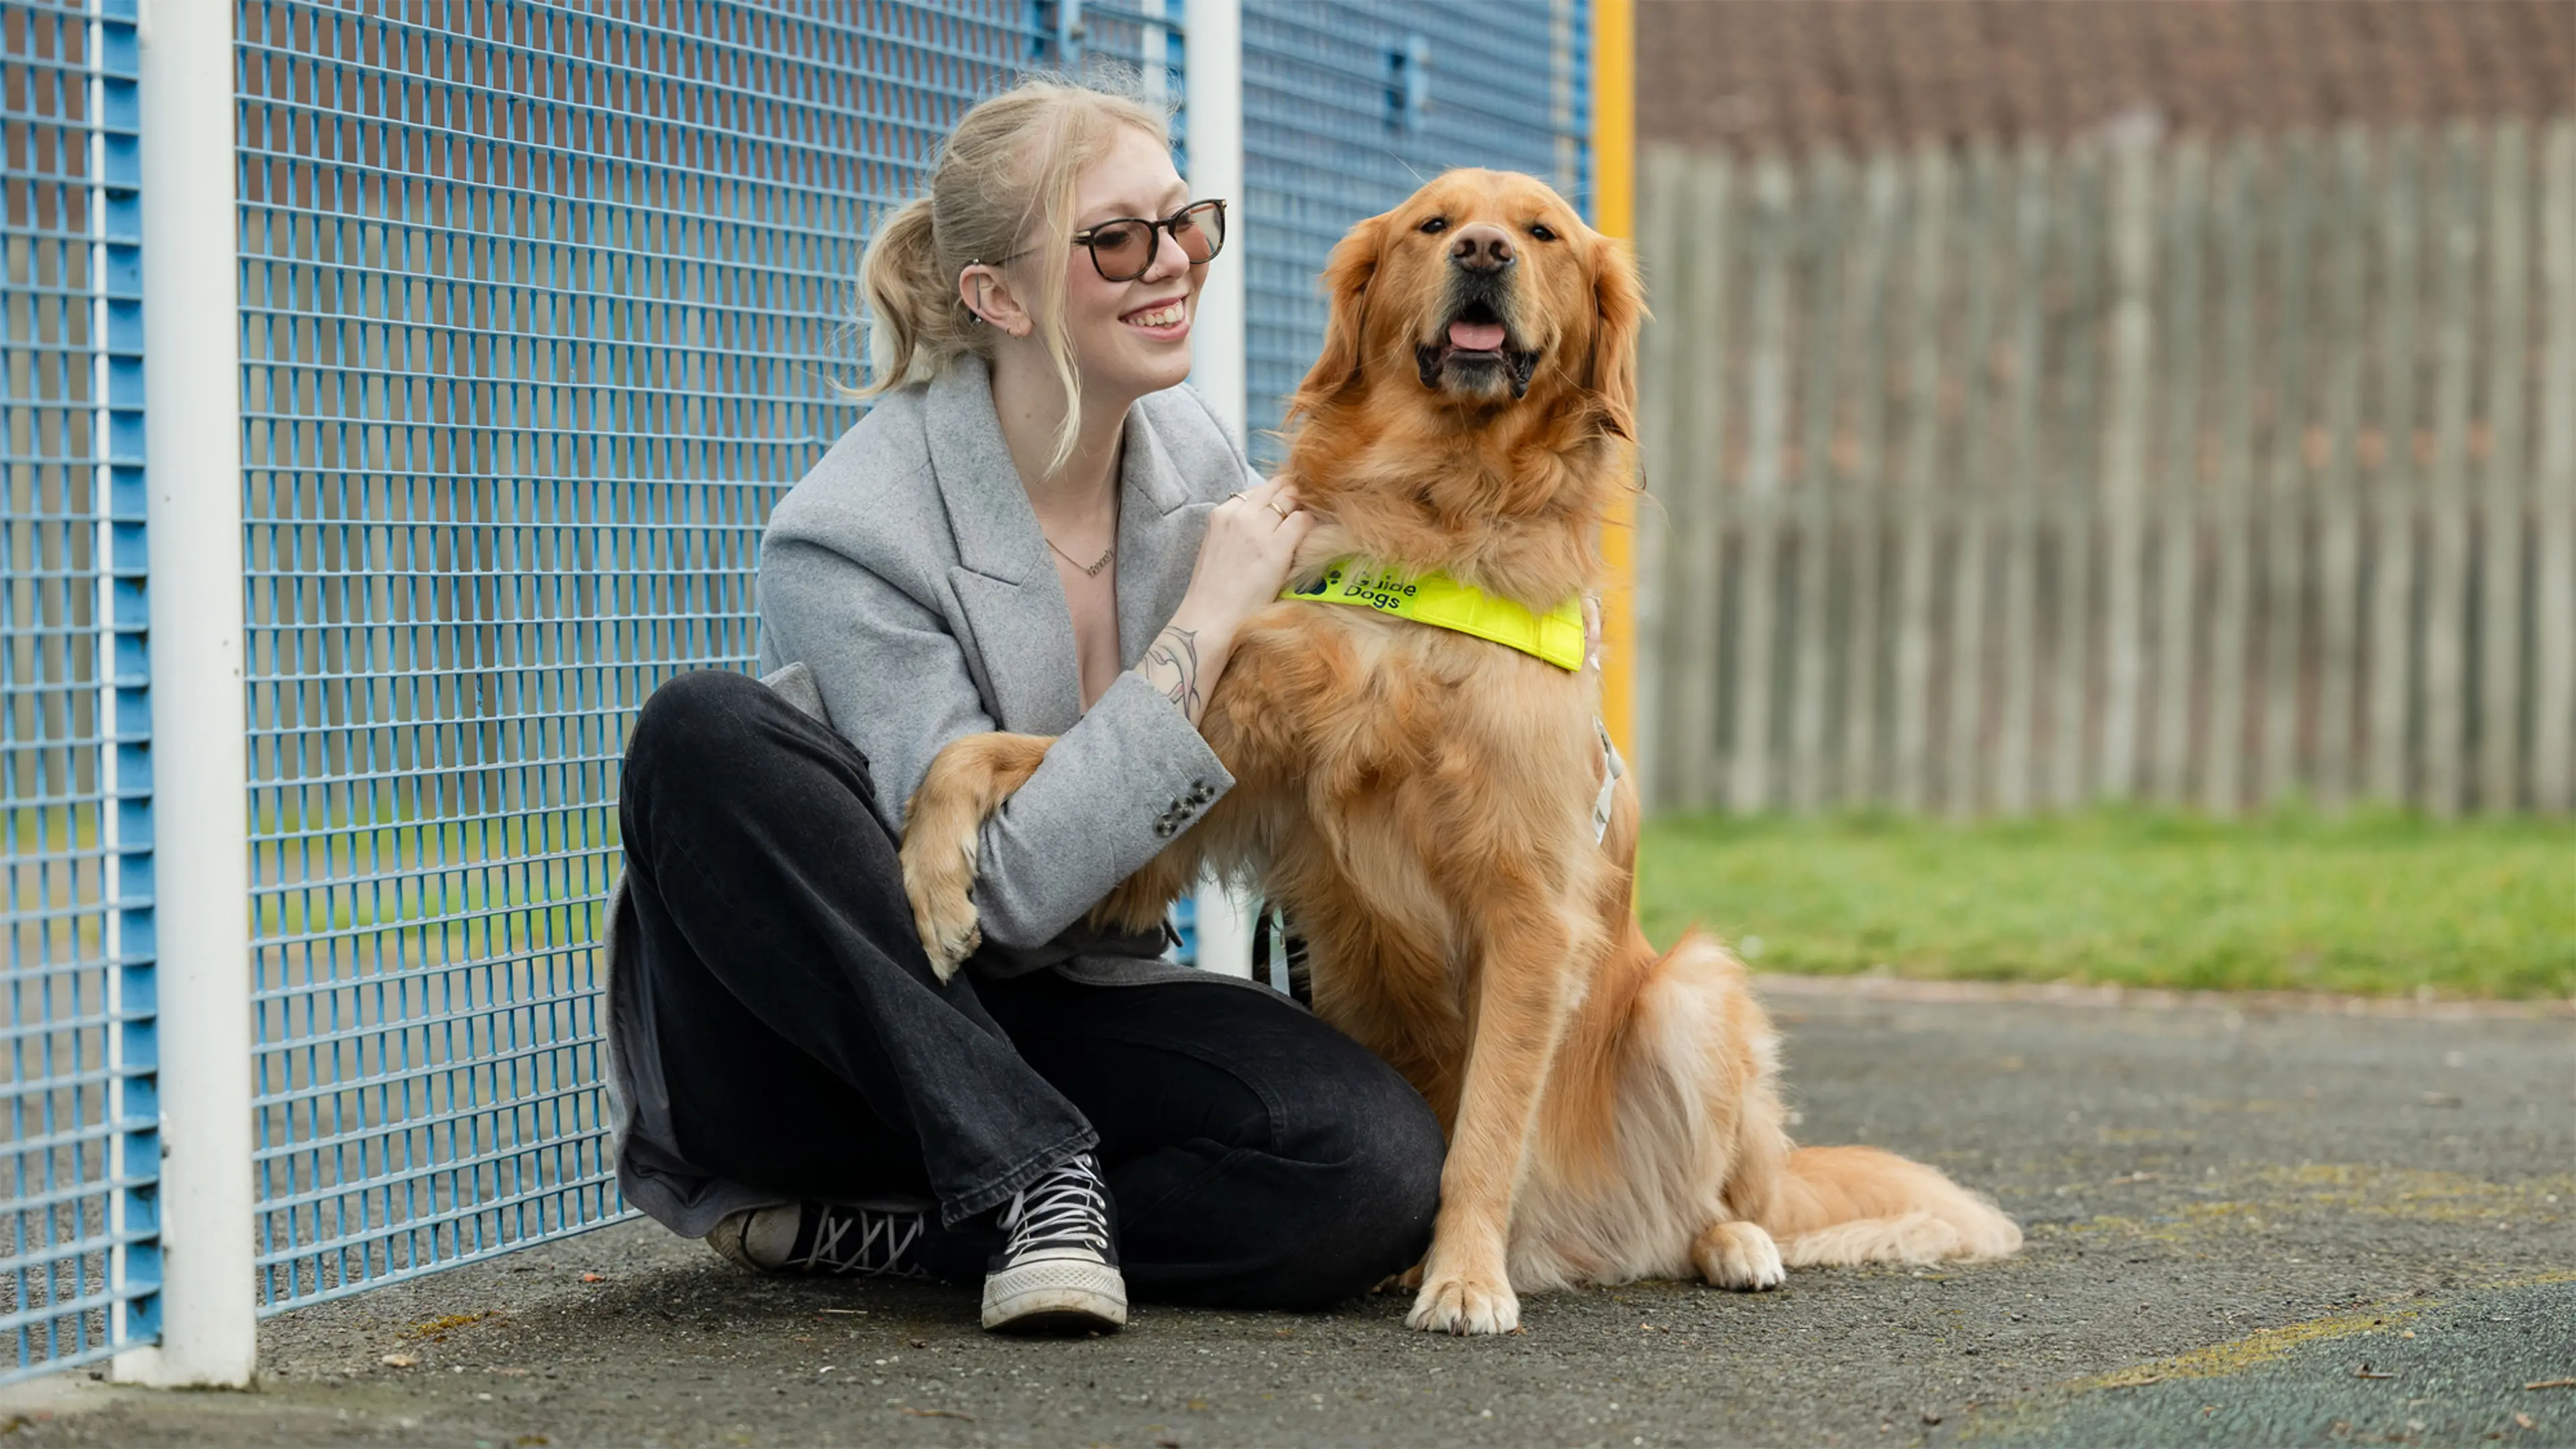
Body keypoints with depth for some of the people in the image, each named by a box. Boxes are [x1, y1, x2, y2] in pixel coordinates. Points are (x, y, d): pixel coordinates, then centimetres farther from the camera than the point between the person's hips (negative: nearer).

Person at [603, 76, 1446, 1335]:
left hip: (1043, 1026, 5)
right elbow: (1001, 889, -26)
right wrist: (1205, 627, -22)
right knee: (706, 728, -34)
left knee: (1374, 1164, -25)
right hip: (803, 1039, -4)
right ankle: (1033, 1174, -27)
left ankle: (846, 1232, -15)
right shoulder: (848, 539, -20)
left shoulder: (1193, 463, -1)